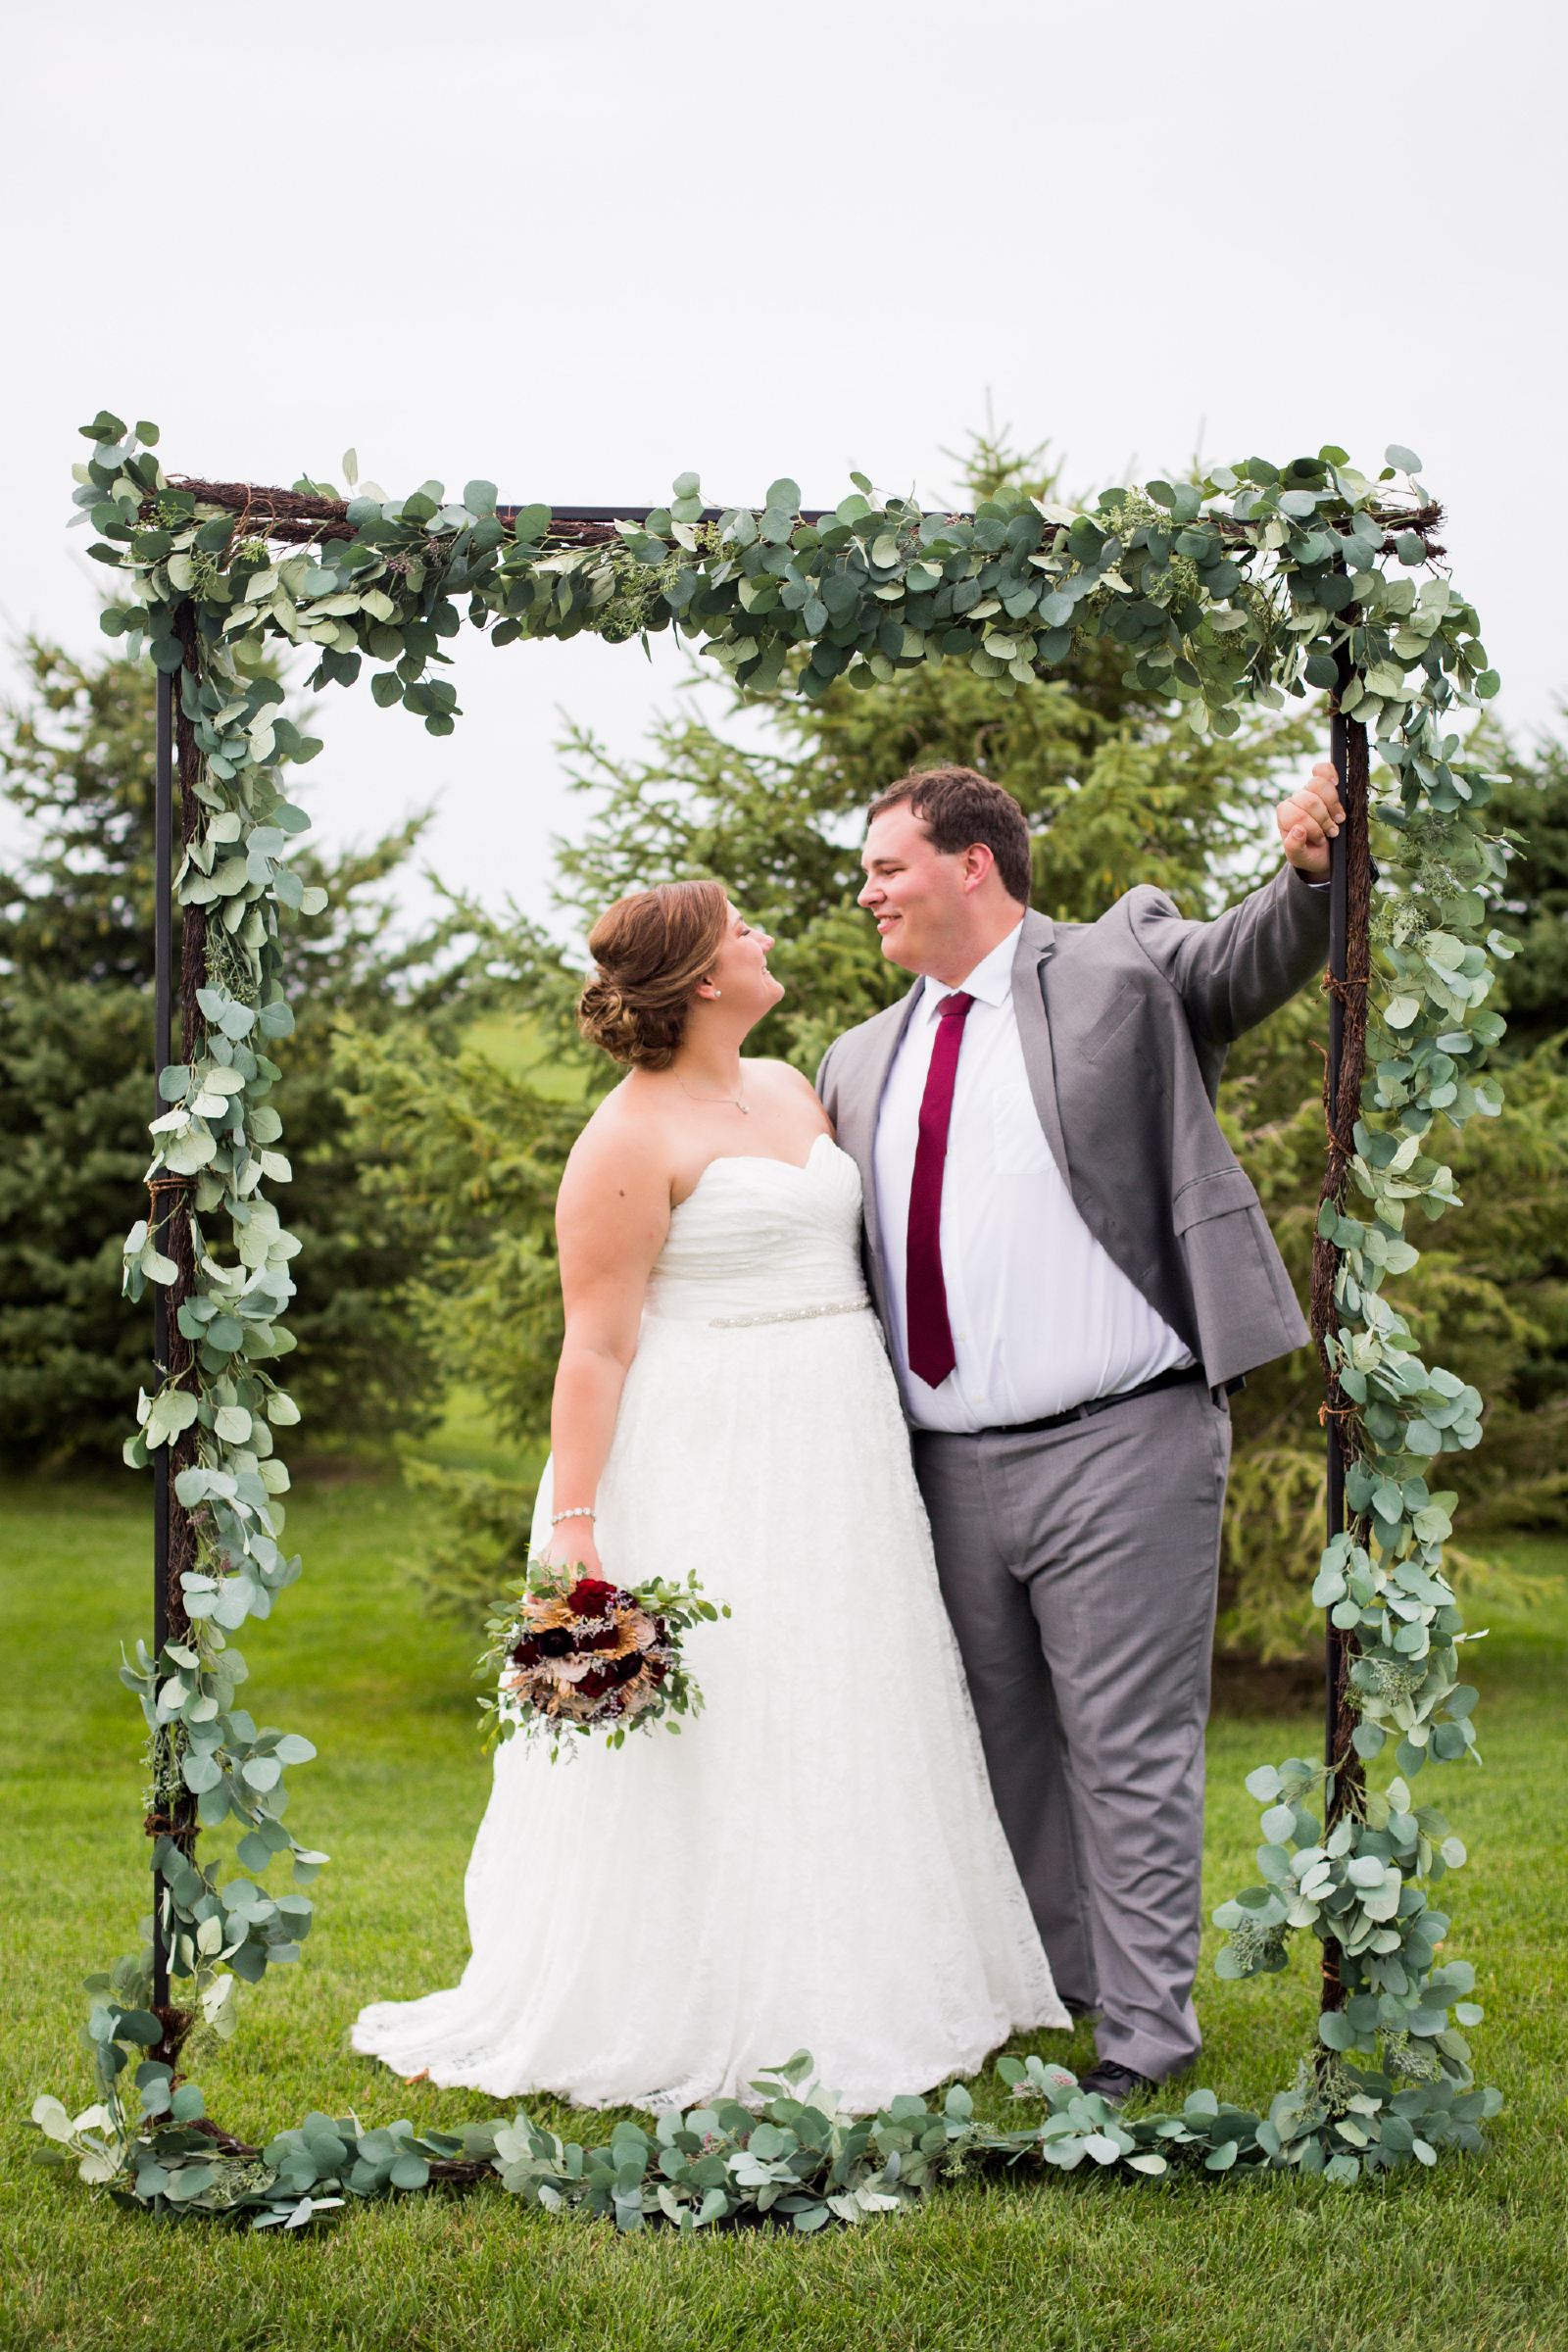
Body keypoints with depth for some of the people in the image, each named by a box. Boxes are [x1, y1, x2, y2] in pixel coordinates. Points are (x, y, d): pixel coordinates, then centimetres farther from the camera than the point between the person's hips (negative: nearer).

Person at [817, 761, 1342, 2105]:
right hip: (951, 1464, 6)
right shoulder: (864, 1062, 14)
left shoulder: (1121, 967, -1)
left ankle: (1145, 2031, 9)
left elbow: (1252, 958, -16)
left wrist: (1310, 869, -36)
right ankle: (1038, 1988, 32)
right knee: (1005, 1741, 17)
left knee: (1130, 1744, -1)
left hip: (1117, 1448, -6)